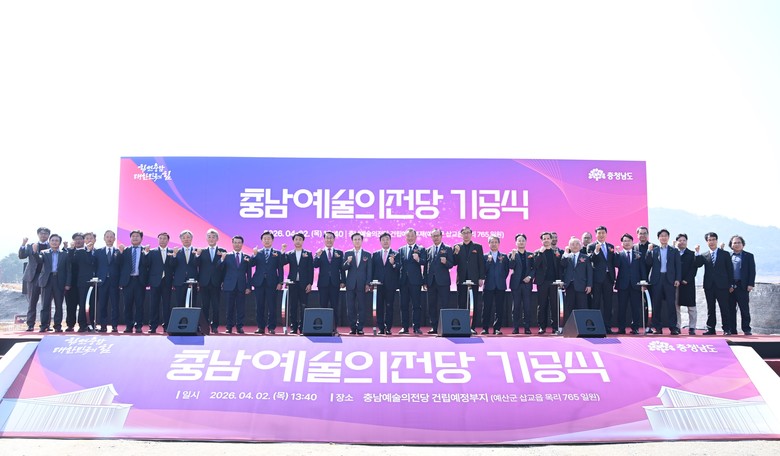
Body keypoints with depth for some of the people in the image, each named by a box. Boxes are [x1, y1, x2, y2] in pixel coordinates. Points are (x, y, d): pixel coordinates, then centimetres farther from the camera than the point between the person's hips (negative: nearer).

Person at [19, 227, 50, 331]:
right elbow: (21, 256, 0)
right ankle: (30, 324, 7)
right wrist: (23, 245, -14)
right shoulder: (30, 246, 12)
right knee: (32, 302, 4)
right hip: (33, 276, 1)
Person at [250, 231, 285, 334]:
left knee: (272, 306, -2)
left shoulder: (277, 253, 9)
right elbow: (251, 264, -1)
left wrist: (280, 282, -4)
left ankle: (271, 327, 3)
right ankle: (260, 327, 11)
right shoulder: (257, 253, 13)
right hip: (259, 283, 2)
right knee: (259, 306, 4)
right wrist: (254, 255, -16)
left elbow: (280, 269, 4)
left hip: (272, 283, -2)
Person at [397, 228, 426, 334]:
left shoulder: (421, 249, 4)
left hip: (415, 281, -3)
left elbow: (424, 262, -12)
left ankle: (416, 327, 2)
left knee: (416, 305, -2)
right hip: (403, 281, 4)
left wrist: (418, 259, -30)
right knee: (404, 305, 5)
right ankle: (405, 327, 10)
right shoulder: (401, 250, 16)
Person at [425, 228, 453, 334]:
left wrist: (445, 262, -23)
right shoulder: (428, 250, 14)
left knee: (444, 305, -5)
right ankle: (434, 327, 12)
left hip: (443, 281, -4)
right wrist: (425, 281, 6)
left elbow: (451, 265, -1)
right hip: (431, 281, 4)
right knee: (432, 305, 5)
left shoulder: (447, 249, 4)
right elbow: (426, 266, 12)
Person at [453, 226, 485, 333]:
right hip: (462, 279, 1)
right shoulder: (456, 247, 10)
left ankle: (473, 327, 4)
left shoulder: (478, 247, 7)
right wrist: (456, 253, -12)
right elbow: (454, 263, 4)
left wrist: (481, 278, -4)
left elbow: (481, 263, 4)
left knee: (475, 304, 0)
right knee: (461, 304, 1)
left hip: (474, 279, -1)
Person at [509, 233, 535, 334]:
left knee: (527, 306, 0)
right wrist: (513, 256, -18)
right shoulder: (512, 255, 6)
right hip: (516, 283, -1)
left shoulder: (530, 255, 11)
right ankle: (515, 327, 3)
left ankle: (527, 327, 4)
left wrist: (530, 276, -7)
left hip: (527, 283, 1)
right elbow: (511, 267, -8)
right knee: (516, 306, 0)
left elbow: (534, 268, 9)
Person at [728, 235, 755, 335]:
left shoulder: (748, 256, 8)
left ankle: (746, 330, 6)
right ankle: (732, 330, 10)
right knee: (730, 309, 4)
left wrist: (750, 284, -7)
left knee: (744, 309, 0)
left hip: (742, 286, -2)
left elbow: (752, 271, 3)